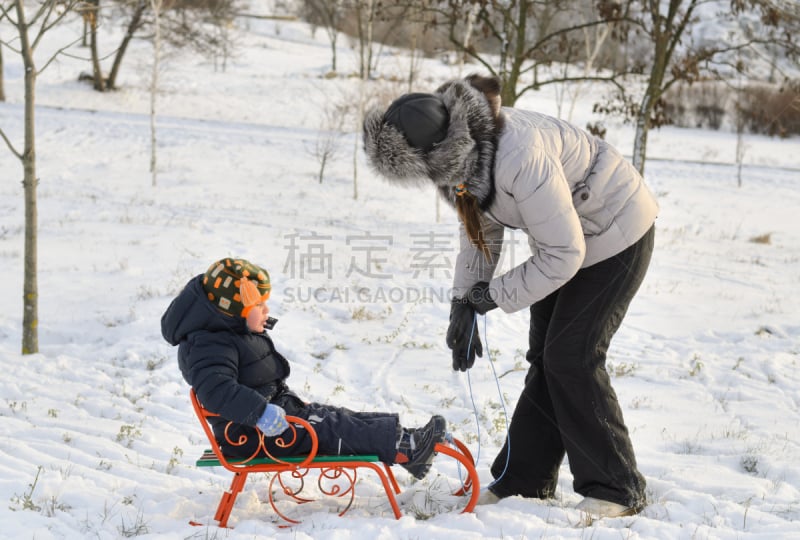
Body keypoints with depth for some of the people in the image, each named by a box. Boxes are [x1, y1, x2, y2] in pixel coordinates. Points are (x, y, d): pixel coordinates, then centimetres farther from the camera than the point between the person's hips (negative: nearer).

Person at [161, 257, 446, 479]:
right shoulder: (210, 345, -21)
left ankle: (404, 437, -7)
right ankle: (404, 449, -23)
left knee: (339, 417, 0)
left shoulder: (241, 334, 16)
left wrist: (291, 404, 25)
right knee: (330, 428, -18)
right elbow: (215, 388, -38)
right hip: (250, 434, -11)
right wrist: (260, 412, -45)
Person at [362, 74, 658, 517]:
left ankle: (616, 491, -1)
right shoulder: (460, 152, -12)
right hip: (563, 237, 8)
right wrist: (464, 304, -3)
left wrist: (496, 295, -20)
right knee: (545, 357, 9)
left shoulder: (520, 159, -39)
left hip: (615, 233, -8)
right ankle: (523, 480, 17)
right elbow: (480, 230, 3)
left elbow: (562, 255, -30)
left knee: (572, 357, -11)